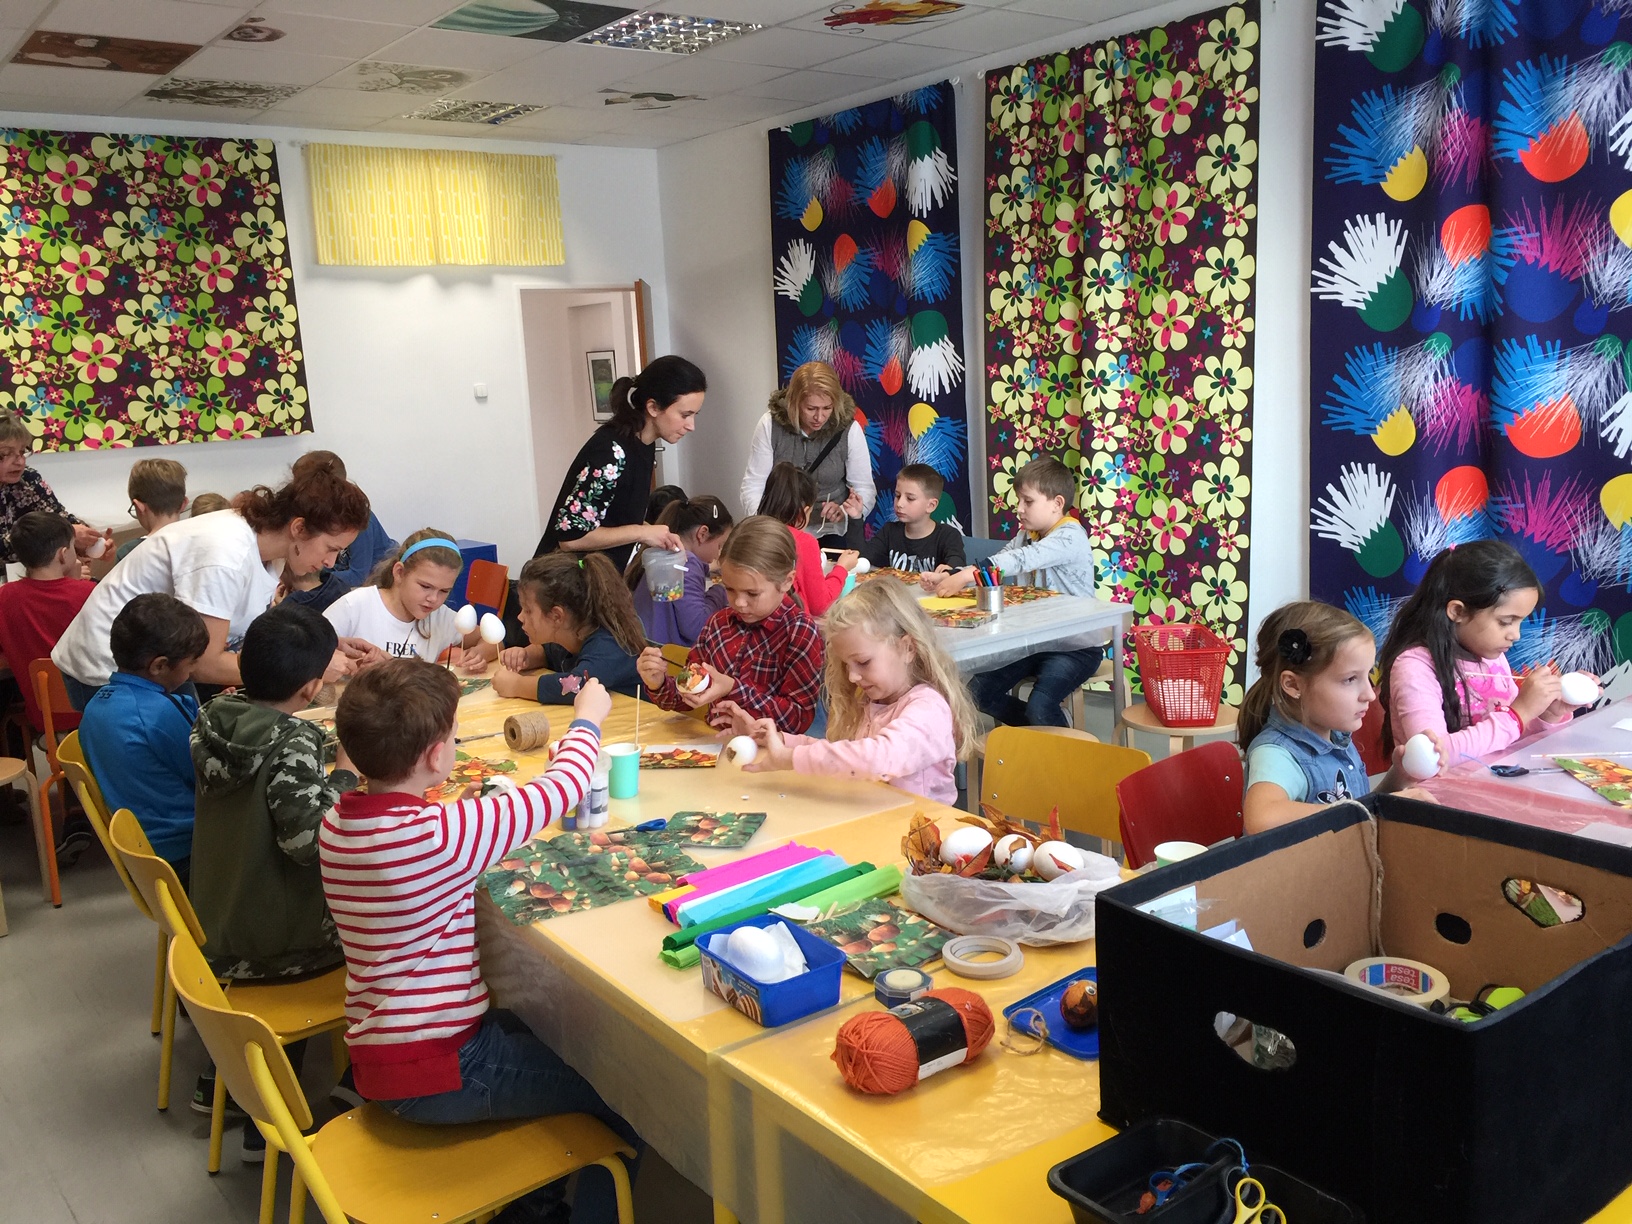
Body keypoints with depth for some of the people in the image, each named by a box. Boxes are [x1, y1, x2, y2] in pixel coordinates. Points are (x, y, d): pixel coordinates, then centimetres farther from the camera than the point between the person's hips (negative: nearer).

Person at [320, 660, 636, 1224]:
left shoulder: (335, 824, -3)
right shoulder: (441, 835, -28)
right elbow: (562, 789, -18)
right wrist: (586, 721, 1)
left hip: (377, 1052, 9)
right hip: (436, 1075, -9)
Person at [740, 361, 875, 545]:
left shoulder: (849, 429, -8)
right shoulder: (770, 424, -8)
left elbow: (865, 488, -3)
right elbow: (753, 484, -6)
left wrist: (844, 512, -24)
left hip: (836, 533, 0)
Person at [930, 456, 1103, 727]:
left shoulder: (1070, 537, -17)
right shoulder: (1027, 534, 10)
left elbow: (1022, 560, -31)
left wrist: (966, 575, -37)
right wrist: (948, 577, -16)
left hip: (1075, 646, -8)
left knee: (1039, 706, -28)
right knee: (978, 692, -1)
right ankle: (1042, 732, 19)